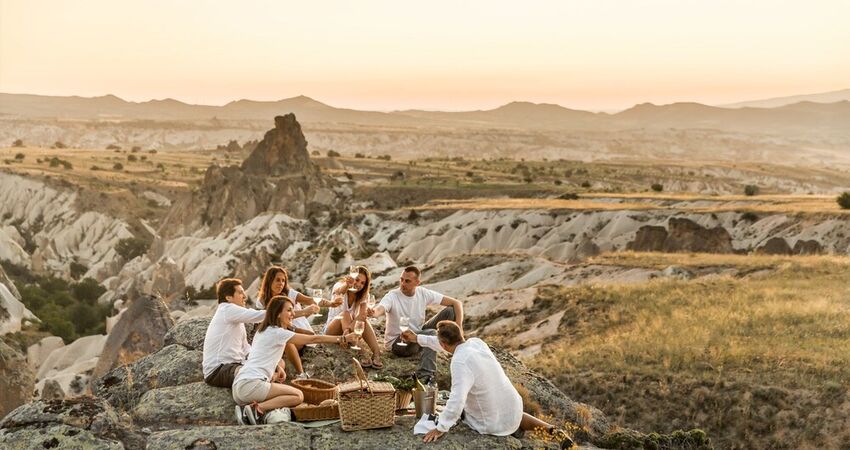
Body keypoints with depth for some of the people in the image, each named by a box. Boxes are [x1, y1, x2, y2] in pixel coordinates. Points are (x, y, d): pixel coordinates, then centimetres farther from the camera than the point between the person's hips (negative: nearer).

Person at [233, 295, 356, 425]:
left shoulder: (263, 330, 20)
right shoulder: (277, 332, -8)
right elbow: (314, 339, -9)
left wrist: (278, 368, 18)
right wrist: (343, 339, -7)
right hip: (251, 384, -10)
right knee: (298, 396, -11)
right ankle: (258, 408, -20)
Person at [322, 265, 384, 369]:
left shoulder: (364, 296, -2)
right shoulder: (339, 286, -10)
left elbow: (362, 314, -20)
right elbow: (339, 290, -38)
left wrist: (350, 327, -42)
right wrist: (346, 284, -64)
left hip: (353, 331, 2)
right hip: (332, 332, -2)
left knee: (363, 320, -29)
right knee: (345, 314, -32)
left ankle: (377, 354, -42)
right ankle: (361, 355, -45)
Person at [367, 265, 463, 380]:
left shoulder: (423, 293, -8)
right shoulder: (392, 296, -18)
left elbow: (457, 303, -8)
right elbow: (379, 309, -41)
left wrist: (459, 325, -23)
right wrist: (373, 313, -67)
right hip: (397, 342, -5)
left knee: (450, 311, -10)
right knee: (431, 333, -35)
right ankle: (425, 376, -39)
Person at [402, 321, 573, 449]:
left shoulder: (461, 362, -28)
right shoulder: (476, 342, -4)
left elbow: (456, 400, -36)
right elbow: (452, 343, 14)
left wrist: (441, 428, -27)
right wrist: (417, 338, 20)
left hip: (493, 423, -7)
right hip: (513, 409, 7)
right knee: (516, 417, 42)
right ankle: (552, 430, 18)